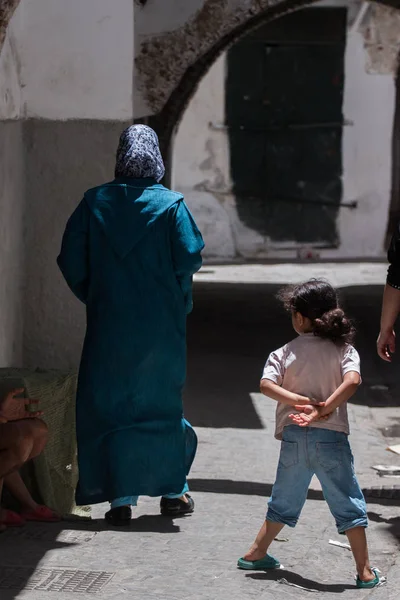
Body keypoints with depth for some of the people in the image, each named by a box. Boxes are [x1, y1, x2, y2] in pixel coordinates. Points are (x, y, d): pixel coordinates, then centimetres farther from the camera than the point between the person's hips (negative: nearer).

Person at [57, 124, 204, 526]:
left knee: (107, 405, 6)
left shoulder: (94, 203, -1)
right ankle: (172, 491, 19)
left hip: (108, 323, 0)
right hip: (161, 325, 0)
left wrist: (92, 298, 12)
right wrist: (179, 299, 7)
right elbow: (189, 258, -11)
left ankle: (121, 498, 0)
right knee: (162, 401, 13)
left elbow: (70, 261, -2)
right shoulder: (170, 204, -6)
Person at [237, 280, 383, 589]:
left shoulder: (286, 352, 3)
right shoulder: (343, 349, 0)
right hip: (331, 436, -2)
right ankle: (365, 572, 2)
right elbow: (352, 380, -19)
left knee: (284, 500, 20)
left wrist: (303, 402, -14)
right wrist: (323, 409, -17)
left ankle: (256, 554, 30)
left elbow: (266, 384, -12)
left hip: (294, 437, 2)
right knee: (349, 504, 4)